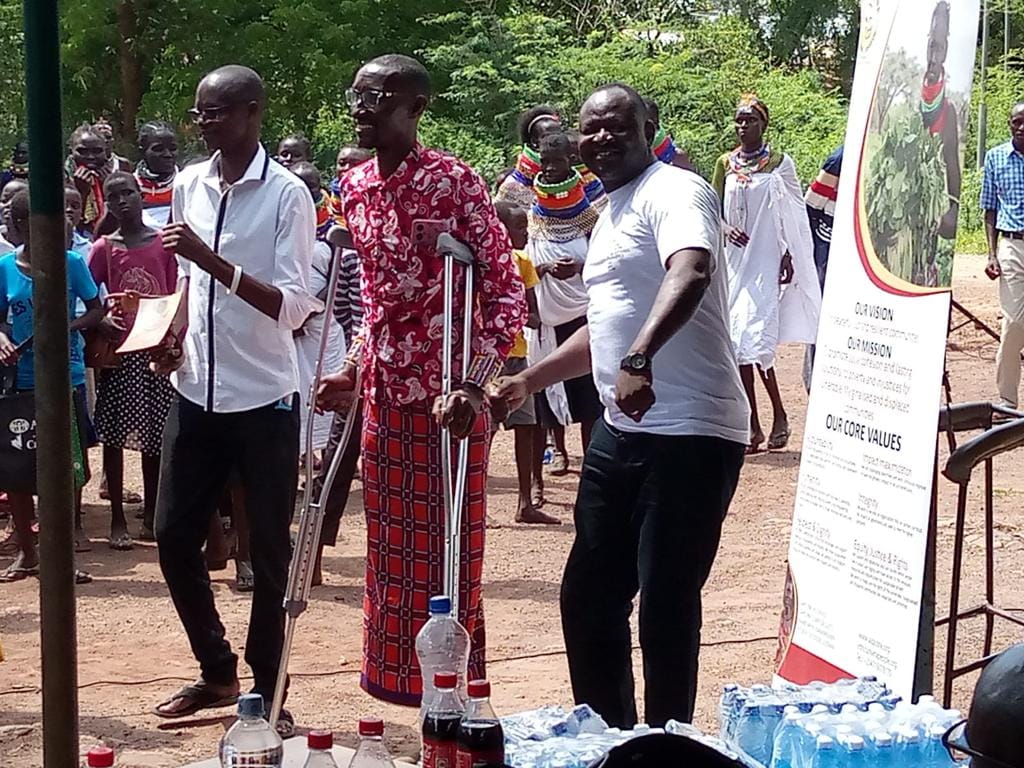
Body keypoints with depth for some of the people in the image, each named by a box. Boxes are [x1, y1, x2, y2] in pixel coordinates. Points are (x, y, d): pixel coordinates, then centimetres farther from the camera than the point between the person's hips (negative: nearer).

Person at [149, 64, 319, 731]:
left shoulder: (287, 194, -12)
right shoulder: (187, 186, 6)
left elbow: (294, 305, -18)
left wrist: (213, 259, -26)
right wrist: (172, 338, 3)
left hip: (264, 398, -6)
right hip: (197, 392, 6)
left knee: (269, 552, 3)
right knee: (175, 535, 10)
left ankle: (267, 692, 18)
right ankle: (217, 671, 28)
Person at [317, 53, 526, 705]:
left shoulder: (455, 182, -12)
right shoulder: (356, 187, 9)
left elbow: (507, 294, -13)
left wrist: (474, 387, -23)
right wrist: (353, 372, 15)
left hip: (446, 398, -7)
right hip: (384, 395, 7)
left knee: (447, 557, -1)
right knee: (391, 555, 12)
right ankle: (403, 693, 24)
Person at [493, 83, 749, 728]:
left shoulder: (673, 192, -10)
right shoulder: (612, 214, 20)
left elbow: (690, 270, -32)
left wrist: (640, 358, -47)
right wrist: (530, 381, 29)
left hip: (689, 434, -10)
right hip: (623, 431, 10)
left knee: (666, 605, -7)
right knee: (588, 596, 15)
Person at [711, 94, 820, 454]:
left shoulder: (780, 163, 1)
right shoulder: (725, 164, 10)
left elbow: (795, 214, 3)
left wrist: (789, 256, -4)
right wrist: (726, 229, -8)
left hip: (767, 261, -4)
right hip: (735, 260, 4)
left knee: (755, 338, -15)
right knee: (739, 343, 3)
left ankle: (779, 415, 1)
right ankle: (753, 425, 11)